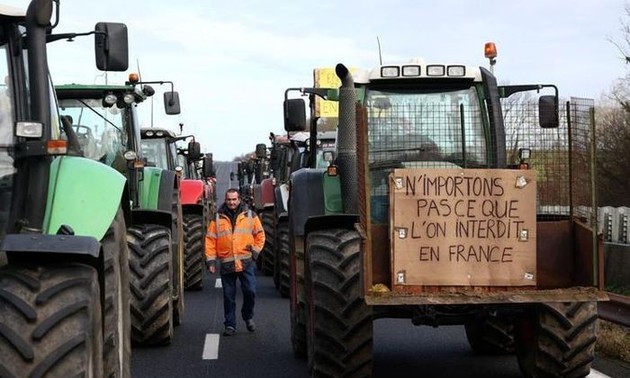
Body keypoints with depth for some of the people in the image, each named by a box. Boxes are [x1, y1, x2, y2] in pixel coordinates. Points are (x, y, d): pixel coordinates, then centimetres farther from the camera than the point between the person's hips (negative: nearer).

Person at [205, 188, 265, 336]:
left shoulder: (250, 215, 5)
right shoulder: (218, 218, 4)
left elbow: (260, 235, 11)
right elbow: (210, 240, 3)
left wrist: (255, 251, 1)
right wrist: (210, 260, -2)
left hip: (246, 262, 0)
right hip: (226, 263, 0)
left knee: (250, 291, -6)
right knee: (228, 296, 5)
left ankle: (248, 316, 20)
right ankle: (230, 325, 14)